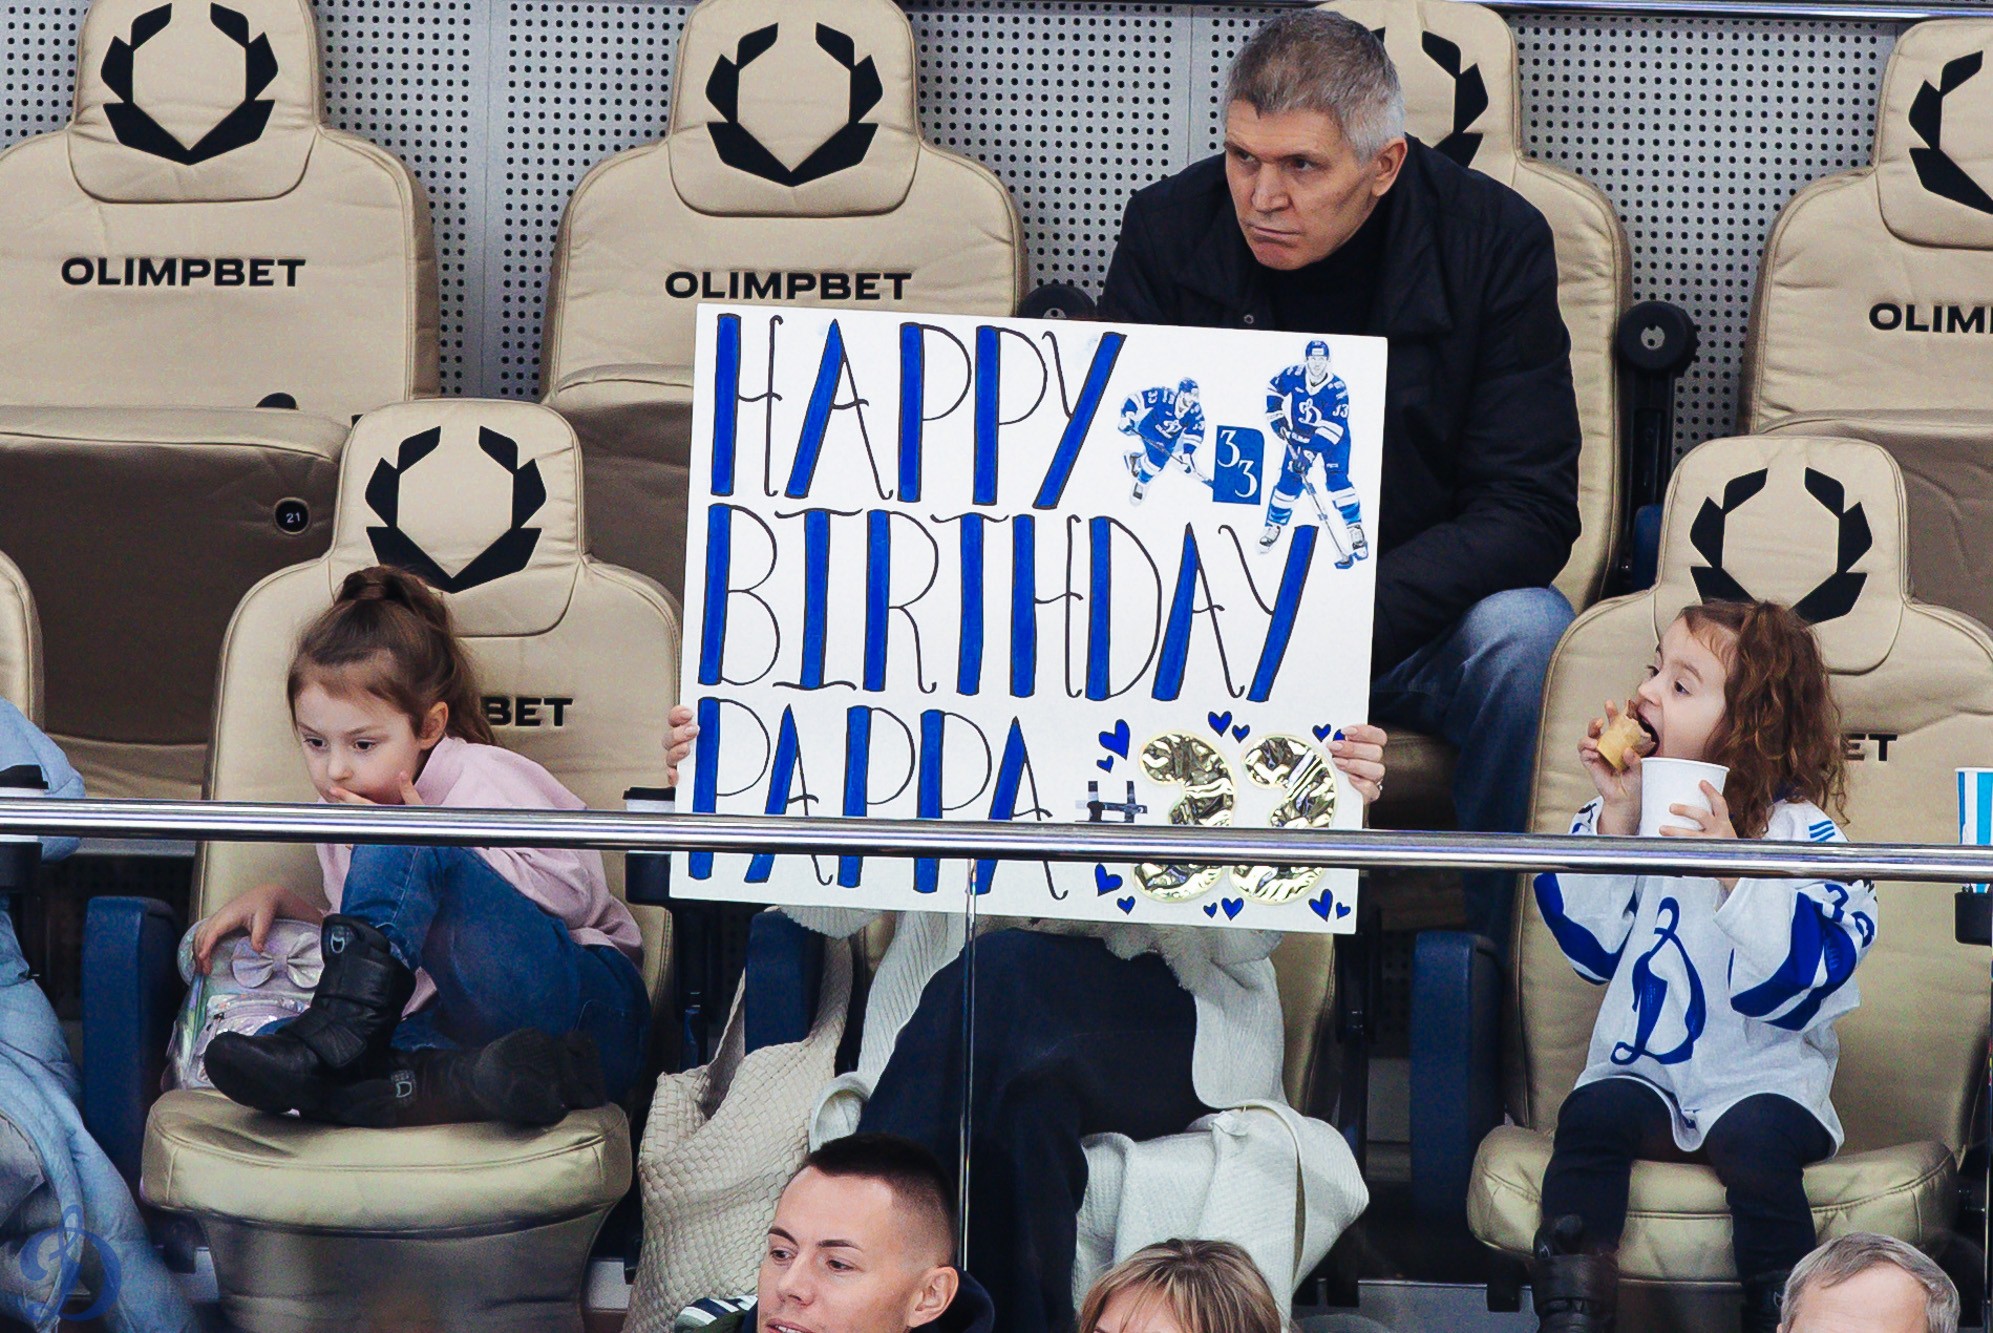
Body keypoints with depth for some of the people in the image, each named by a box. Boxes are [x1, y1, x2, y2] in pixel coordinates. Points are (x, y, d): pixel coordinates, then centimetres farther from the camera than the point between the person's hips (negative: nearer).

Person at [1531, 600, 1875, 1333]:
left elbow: (1795, 982, -17)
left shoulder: (1802, 834, -7)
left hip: (1760, 1074, -3)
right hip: (1641, 1069, 3)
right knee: (1591, 1114, -25)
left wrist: (1734, 870, -27)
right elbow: (1593, 946, 0)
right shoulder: (1634, 809, 7)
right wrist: (1615, 819, -8)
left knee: (1756, 1140, -32)